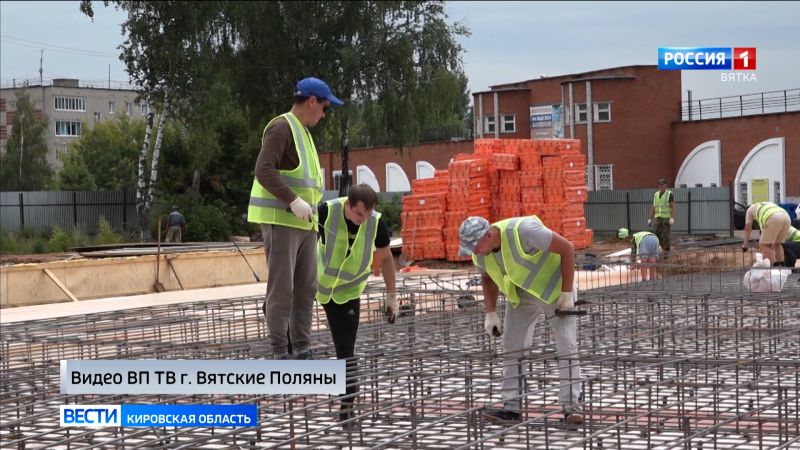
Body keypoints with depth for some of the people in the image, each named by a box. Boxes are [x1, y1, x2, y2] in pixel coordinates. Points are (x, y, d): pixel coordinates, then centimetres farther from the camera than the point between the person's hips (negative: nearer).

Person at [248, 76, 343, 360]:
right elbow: (264, 171, -21)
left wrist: (310, 207, 13)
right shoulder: (281, 128, -9)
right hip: (280, 220, -9)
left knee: (306, 288, 7)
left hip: (303, 222, 9)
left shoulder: (302, 132, 21)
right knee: (281, 288, -6)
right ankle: (280, 353, -2)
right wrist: (294, 201, -27)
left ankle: (302, 351, 12)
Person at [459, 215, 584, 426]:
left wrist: (567, 292, -25)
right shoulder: (480, 254, -12)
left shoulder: (524, 230, -34)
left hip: (554, 288, -6)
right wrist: (491, 313, 2)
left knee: (567, 347, -10)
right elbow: (488, 278, 11)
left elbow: (567, 248, -27)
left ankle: (572, 407, -6)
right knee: (512, 346, 3)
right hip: (521, 294, 6)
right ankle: (511, 407, 8)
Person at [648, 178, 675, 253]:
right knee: (657, 235, 0)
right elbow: (653, 208, 12)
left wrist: (672, 218, -25)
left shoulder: (669, 194, -8)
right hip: (659, 219, 6)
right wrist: (650, 219, 7)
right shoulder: (656, 195, 10)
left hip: (667, 218, -6)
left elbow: (673, 207, -13)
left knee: (665, 236, -10)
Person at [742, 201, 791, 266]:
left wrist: (745, 245, 36)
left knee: (763, 245, 4)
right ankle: (782, 266, 13)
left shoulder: (750, 210, 29)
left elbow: (747, 229, 28)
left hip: (774, 219, -6)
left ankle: (776, 266, -6)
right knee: (777, 244, 23)